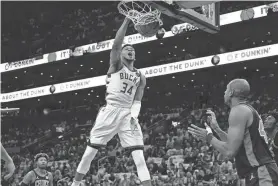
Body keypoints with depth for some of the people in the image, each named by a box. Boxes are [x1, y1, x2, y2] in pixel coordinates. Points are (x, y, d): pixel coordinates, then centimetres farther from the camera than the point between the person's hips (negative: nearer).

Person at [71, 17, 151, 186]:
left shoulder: (140, 77, 16)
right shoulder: (116, 64, 6)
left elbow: (137, 100, 10)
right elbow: (116, 45, -12)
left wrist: (134, 116, -10)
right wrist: (126, 21, -16)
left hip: (128, 114, 3)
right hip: (110, 110, -3)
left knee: (139, 156, -9)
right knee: (90, 151, 1)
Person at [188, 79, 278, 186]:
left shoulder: (238, 110, -11)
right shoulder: (248, 110, 19)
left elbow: (229, 152, -17)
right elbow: (235, 144, 26)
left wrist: (208, 137, -3)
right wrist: (216, 128, 24)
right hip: (262, 173, 10)